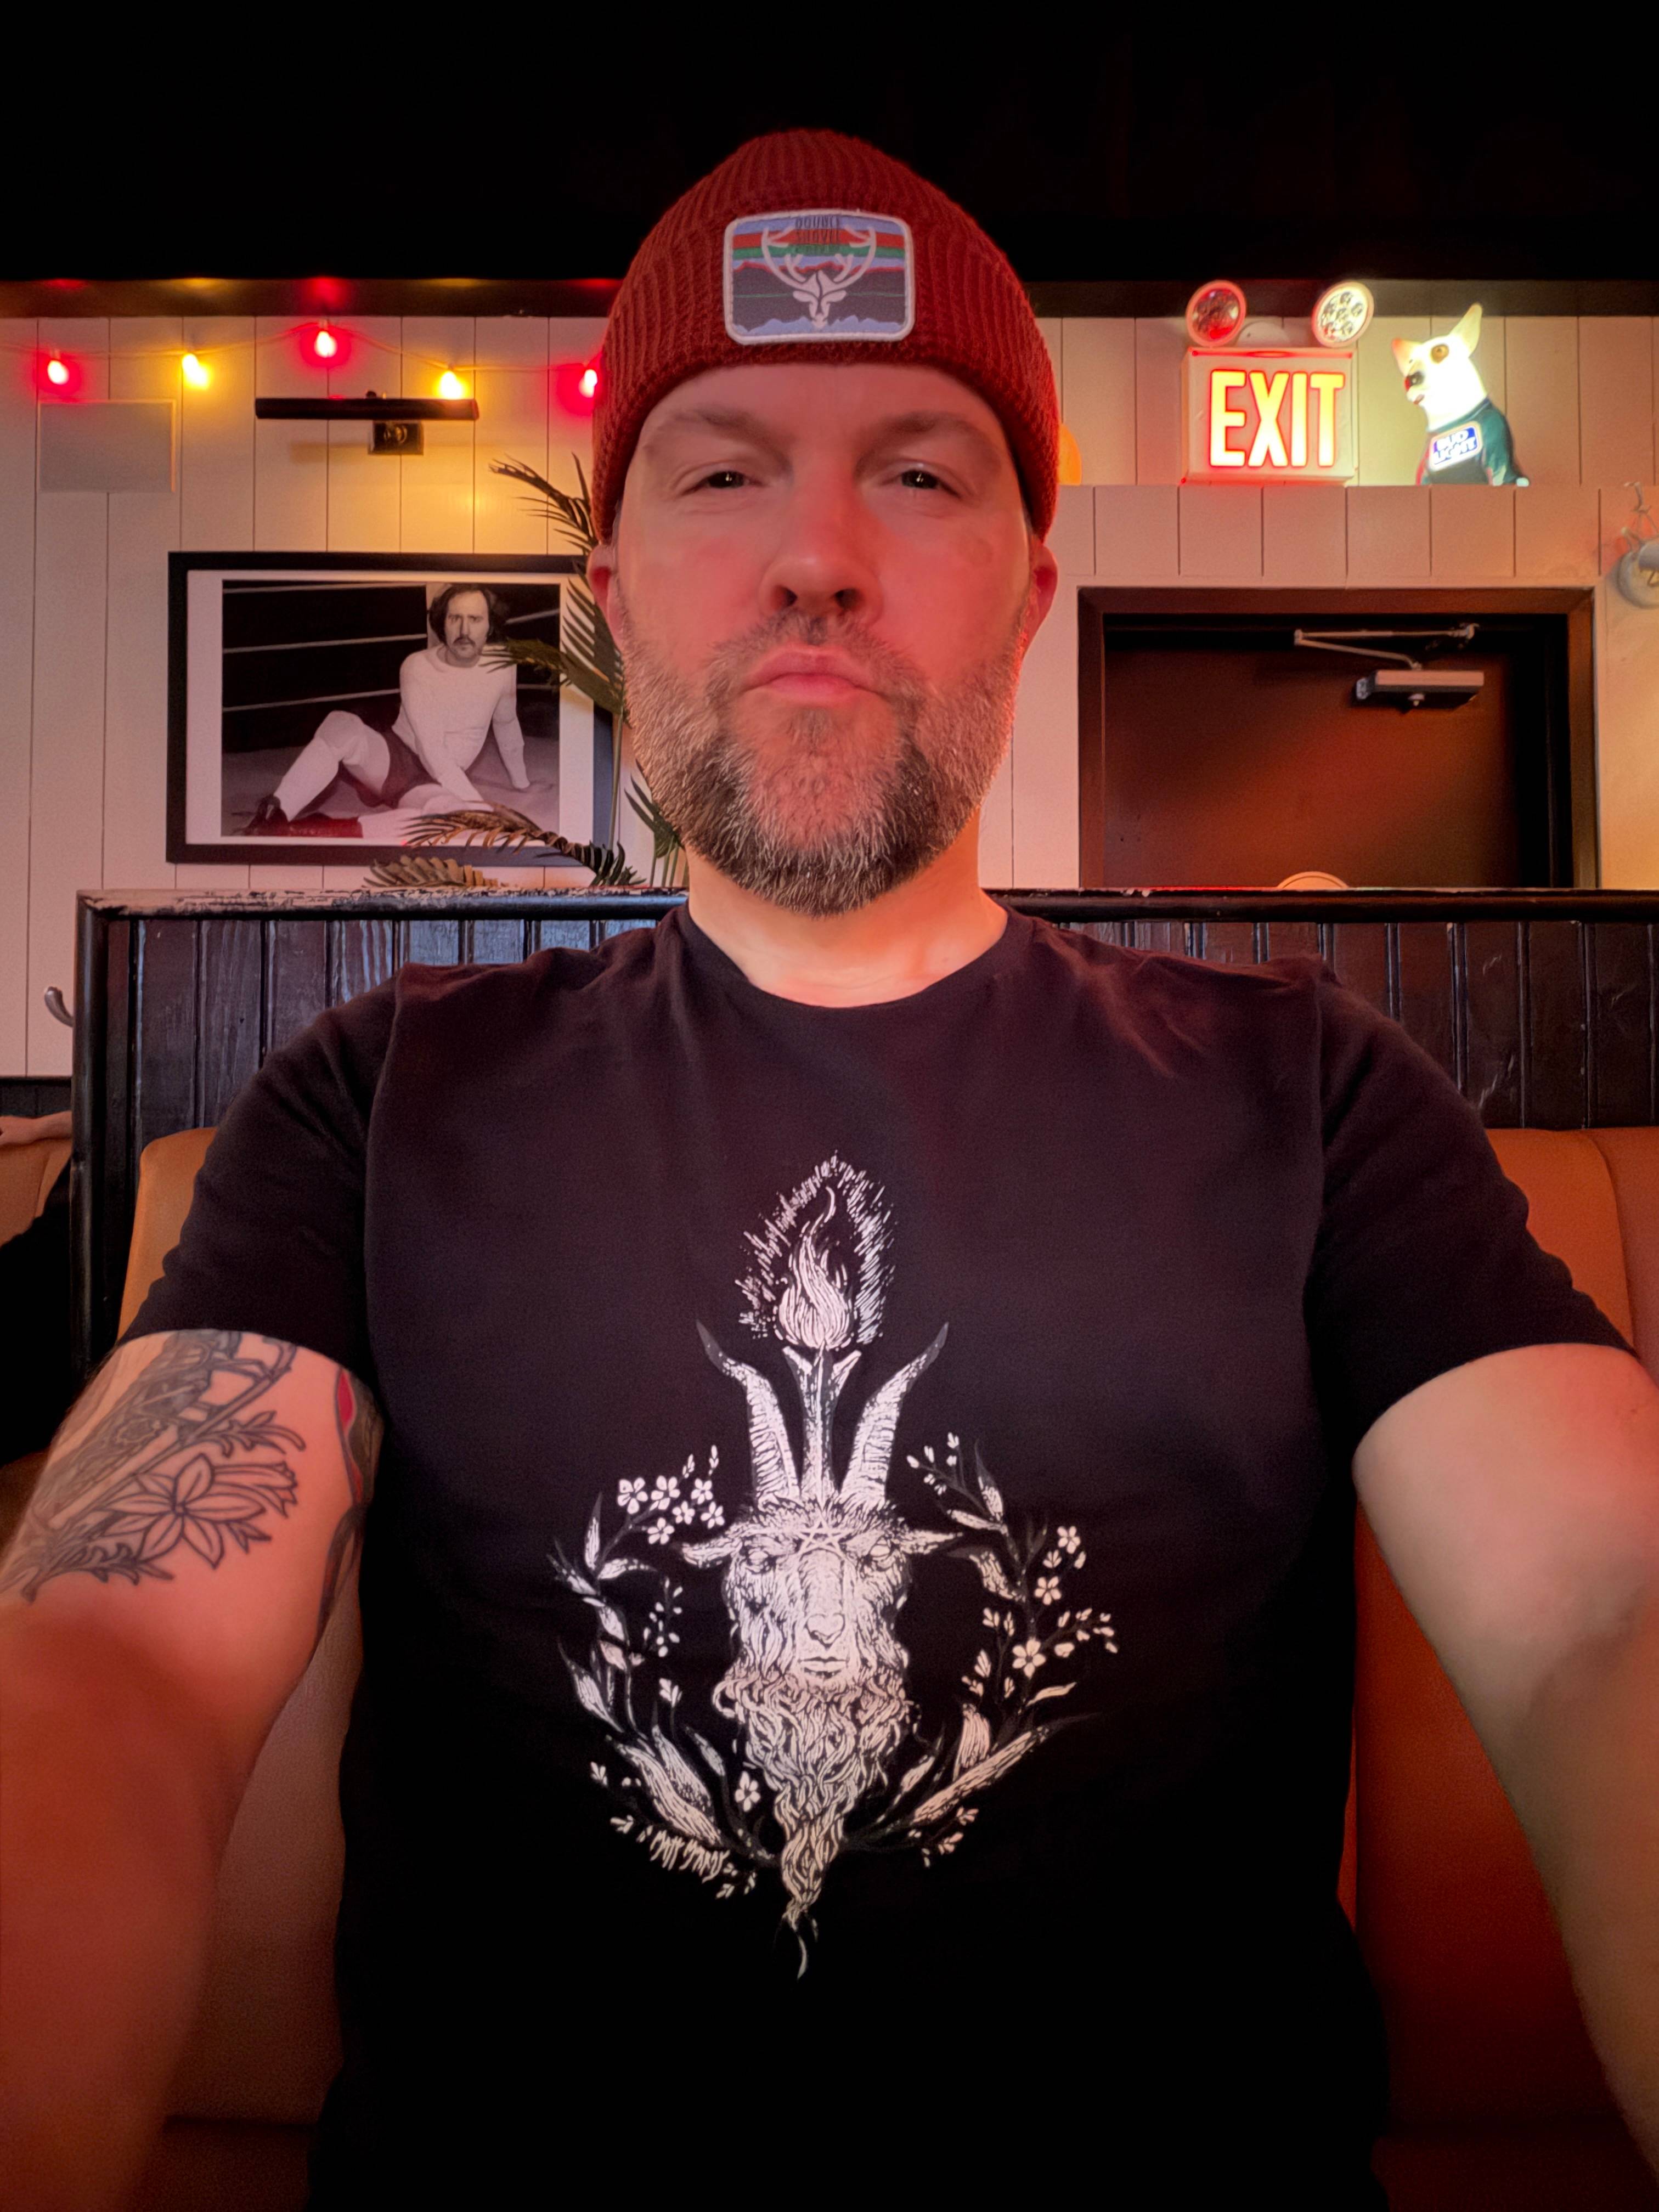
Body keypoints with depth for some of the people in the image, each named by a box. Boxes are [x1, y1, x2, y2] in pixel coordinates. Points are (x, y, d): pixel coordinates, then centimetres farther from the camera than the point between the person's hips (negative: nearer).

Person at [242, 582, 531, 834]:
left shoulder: (502, 667, -5)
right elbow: (432, 751, -20)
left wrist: (521, 782, 31)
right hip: (391, 759, -1)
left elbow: (507, 724, 17)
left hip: (435, 783, 1)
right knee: (342, 725, -37)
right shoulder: (417, 667, -13)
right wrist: (478, 806, -28)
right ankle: (272, 816, -33)